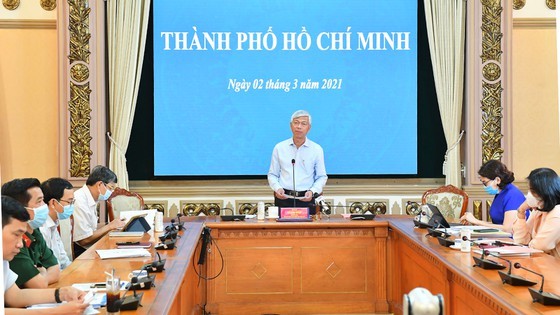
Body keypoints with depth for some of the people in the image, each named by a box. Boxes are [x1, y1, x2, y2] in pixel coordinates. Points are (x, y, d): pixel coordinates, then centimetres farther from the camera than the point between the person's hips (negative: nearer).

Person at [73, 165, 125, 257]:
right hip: (79, 252, -9)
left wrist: (112, 225, 1)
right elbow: (84, 240, -20)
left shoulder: (92, 199, 10)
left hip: (89, 249, 9)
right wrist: (110, 226, -11)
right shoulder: (79, 202, -19)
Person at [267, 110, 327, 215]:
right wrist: (277, 188, -7)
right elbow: (272, 174, 11)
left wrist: (312, 191, -9)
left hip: (306, 199, 0)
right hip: (283, 198, 0)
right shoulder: (279, 148, 8)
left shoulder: (317, 149, 6)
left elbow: (321, 177, 8)